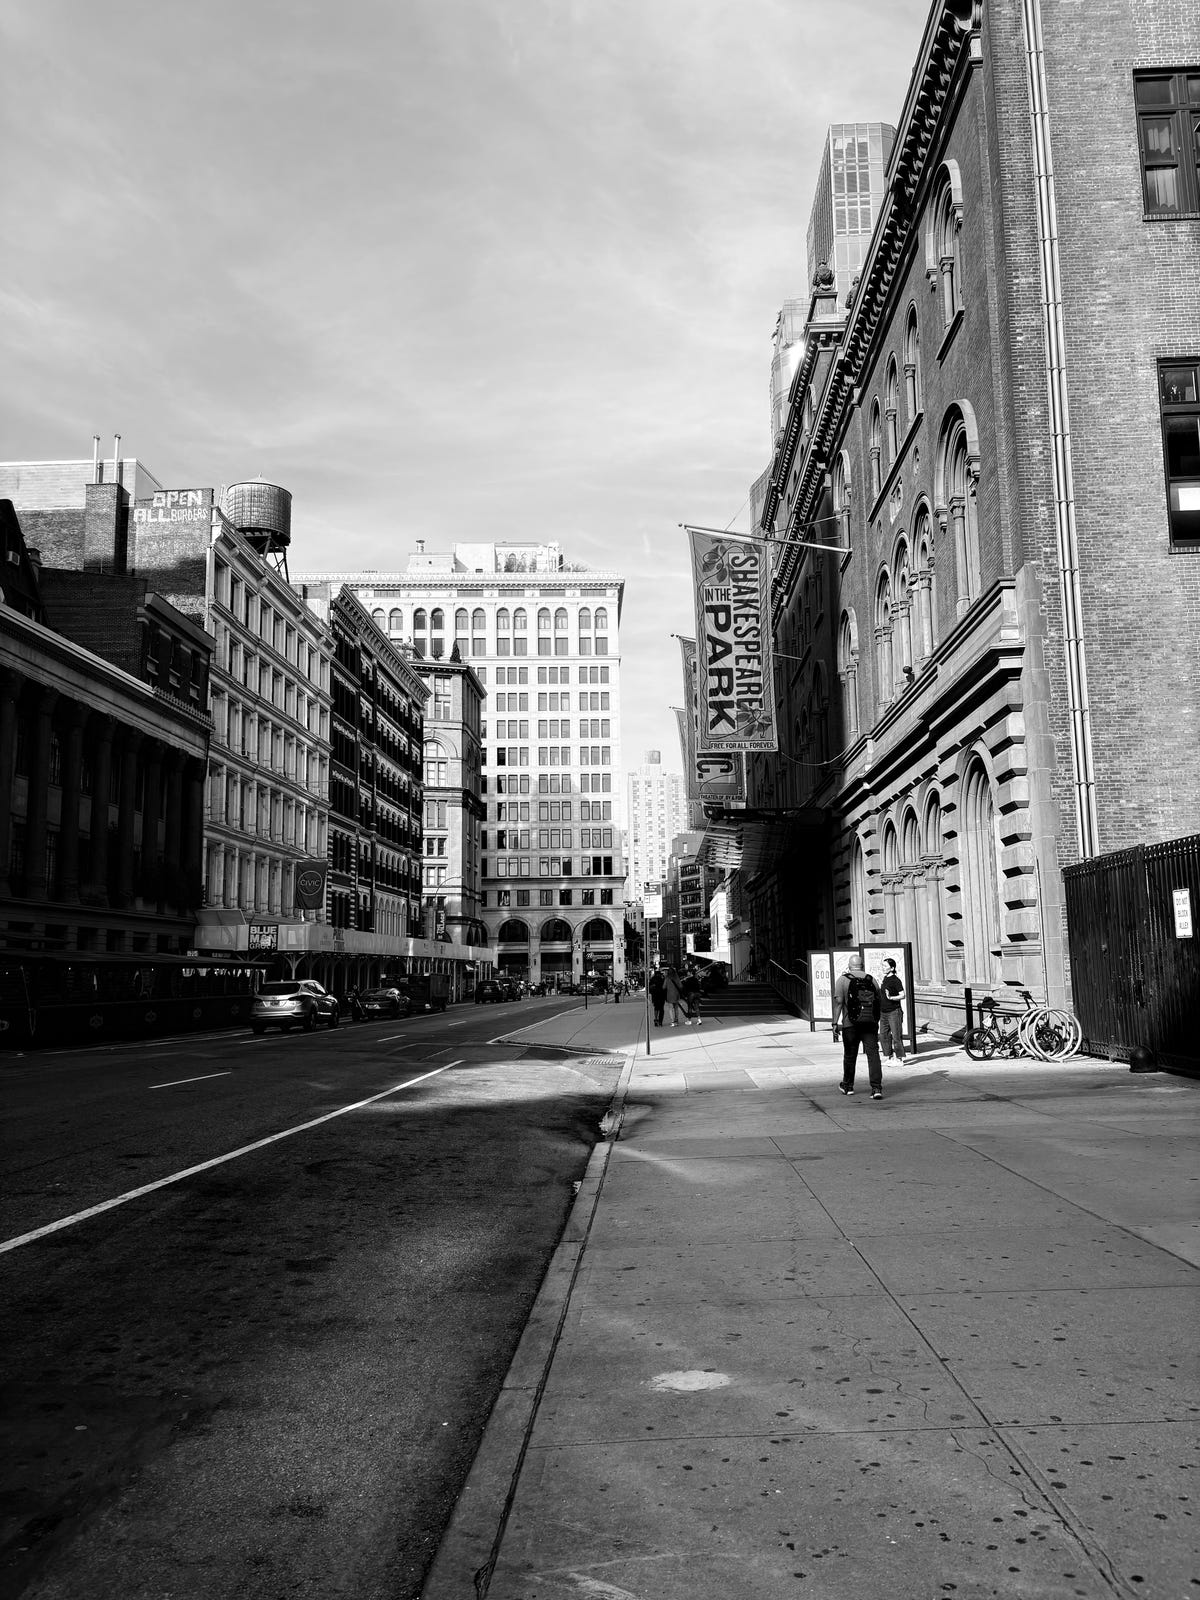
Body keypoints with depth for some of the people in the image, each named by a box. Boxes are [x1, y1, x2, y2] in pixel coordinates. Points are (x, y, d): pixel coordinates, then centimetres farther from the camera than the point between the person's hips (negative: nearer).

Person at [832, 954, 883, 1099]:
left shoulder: (843, 980, 1)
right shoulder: (871, 980, 12)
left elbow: (838, 1001, -9)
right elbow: (879, 1002, 14)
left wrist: (835, 1023, -9)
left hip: (850, 1023, -1)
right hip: (871, 1022, 2)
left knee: (850, 1055, 12)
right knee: (873, 1054, -4)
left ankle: (847, 1086, 28)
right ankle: (876, 1088, -15)